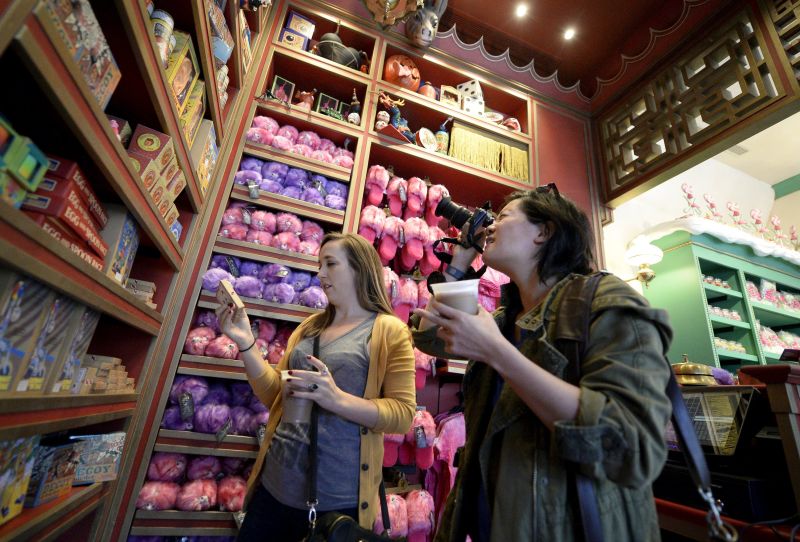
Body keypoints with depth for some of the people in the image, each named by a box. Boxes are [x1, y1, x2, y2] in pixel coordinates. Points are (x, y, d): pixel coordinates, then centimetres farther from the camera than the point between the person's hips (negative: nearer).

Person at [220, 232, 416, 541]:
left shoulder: (389, 331, -9)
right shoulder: (309, 327, 8)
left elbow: (402, 415, -13)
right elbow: (274, 396, 8)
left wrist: (338, 400, -26)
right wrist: (245, 342, -4)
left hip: (338, 496, -5)